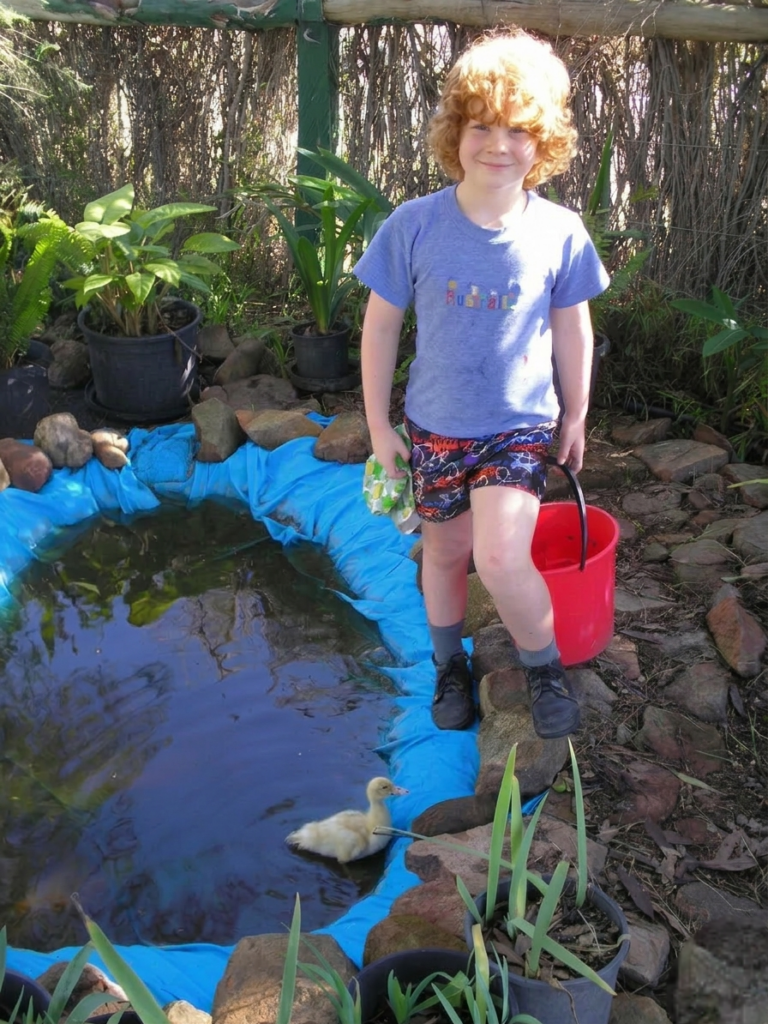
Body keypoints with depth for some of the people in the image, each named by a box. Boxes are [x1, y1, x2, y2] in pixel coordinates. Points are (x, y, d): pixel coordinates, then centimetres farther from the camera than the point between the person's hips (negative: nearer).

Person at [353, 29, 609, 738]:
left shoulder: (559, 233, -10)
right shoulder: (414, 226, -13)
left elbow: (572, 331, 4)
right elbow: (381, 327, -3)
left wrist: (576, 418, 11)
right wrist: (378, 423, 0)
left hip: (520, 424, -1)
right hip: (436, 424, 1)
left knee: (501, 558, -16)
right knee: (445, 549, 16)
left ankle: (545, 667, 13)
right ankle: (450, 666, 42)